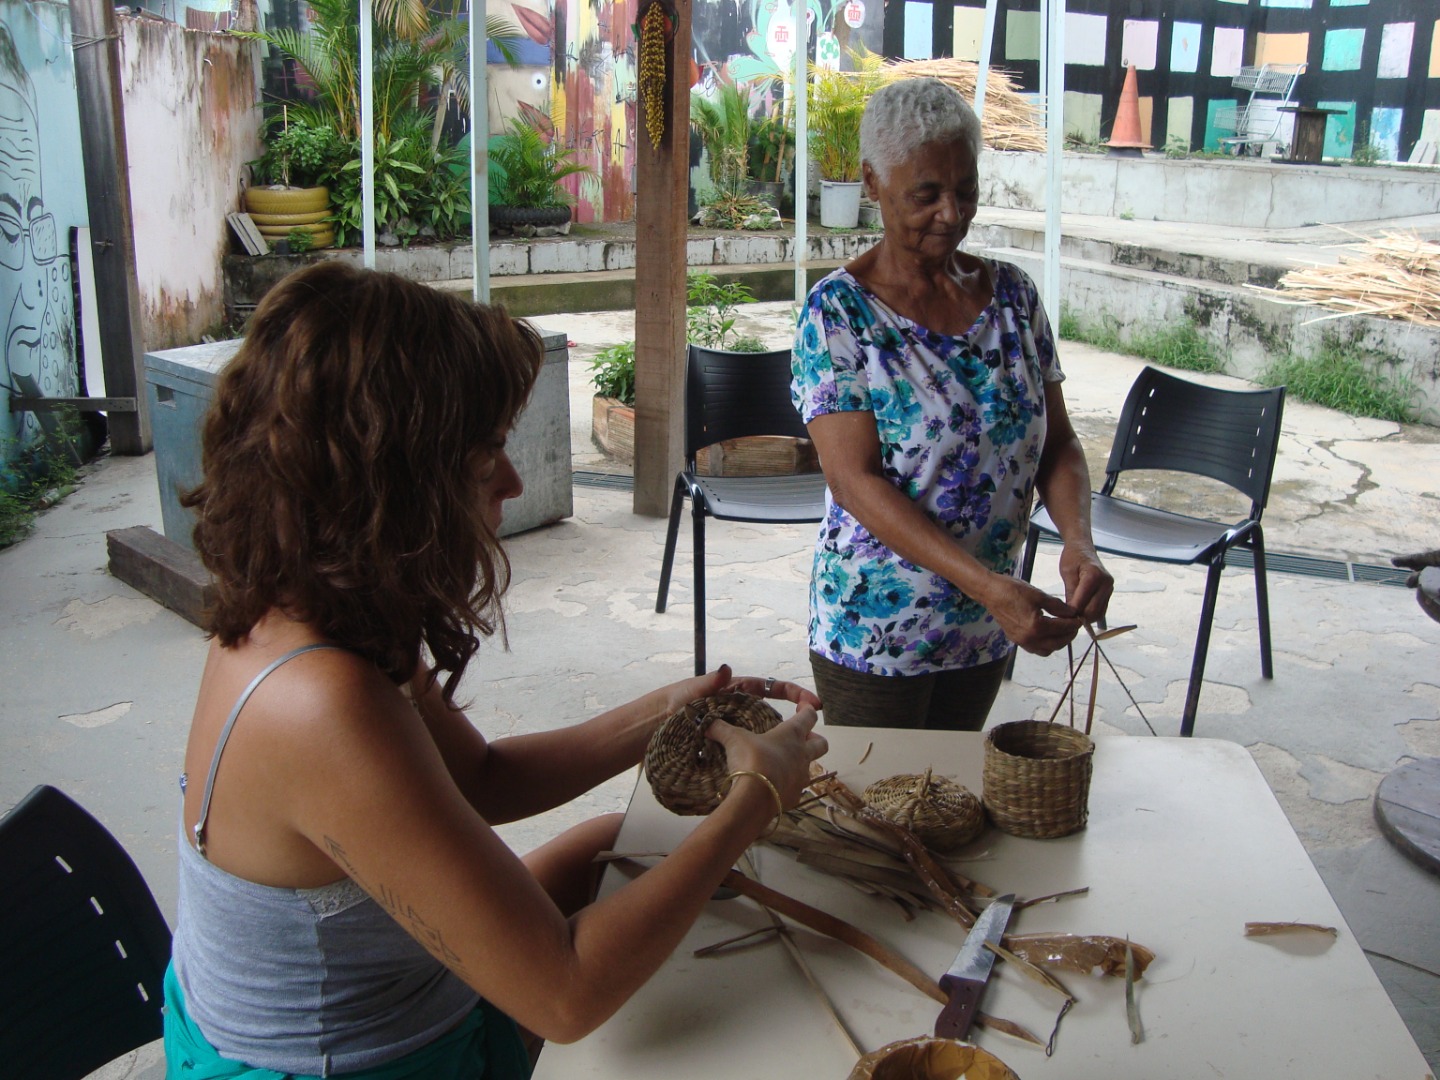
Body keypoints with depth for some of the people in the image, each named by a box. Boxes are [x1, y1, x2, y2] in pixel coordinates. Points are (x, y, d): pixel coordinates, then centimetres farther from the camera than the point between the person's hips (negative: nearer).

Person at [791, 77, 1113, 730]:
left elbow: (1057, 442, 3)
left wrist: (1078, 543, -18)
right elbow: (854, 480, -22)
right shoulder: (838, 310, -15)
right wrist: (989, 586, -30)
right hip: (875, 629, -4)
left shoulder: (1011, 294, 0)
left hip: (986, 628, 5)